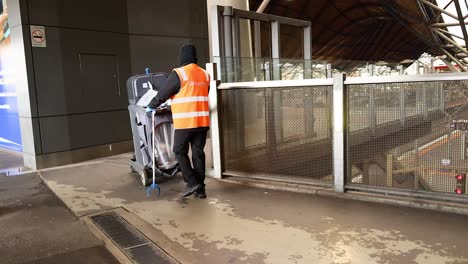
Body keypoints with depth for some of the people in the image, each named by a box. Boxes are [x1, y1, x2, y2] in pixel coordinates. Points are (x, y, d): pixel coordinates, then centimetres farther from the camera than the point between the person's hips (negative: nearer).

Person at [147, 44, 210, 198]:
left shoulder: (178, 74, -8)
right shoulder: (205, 74, 11)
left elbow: (163, 94, -1)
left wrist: (151, 106, 15)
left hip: (185, 122, -5)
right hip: (202, 121, 6)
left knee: (180, 152, 9)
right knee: (198, 153, 10)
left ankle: (192, 183, 0)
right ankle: (200, 189, 13)